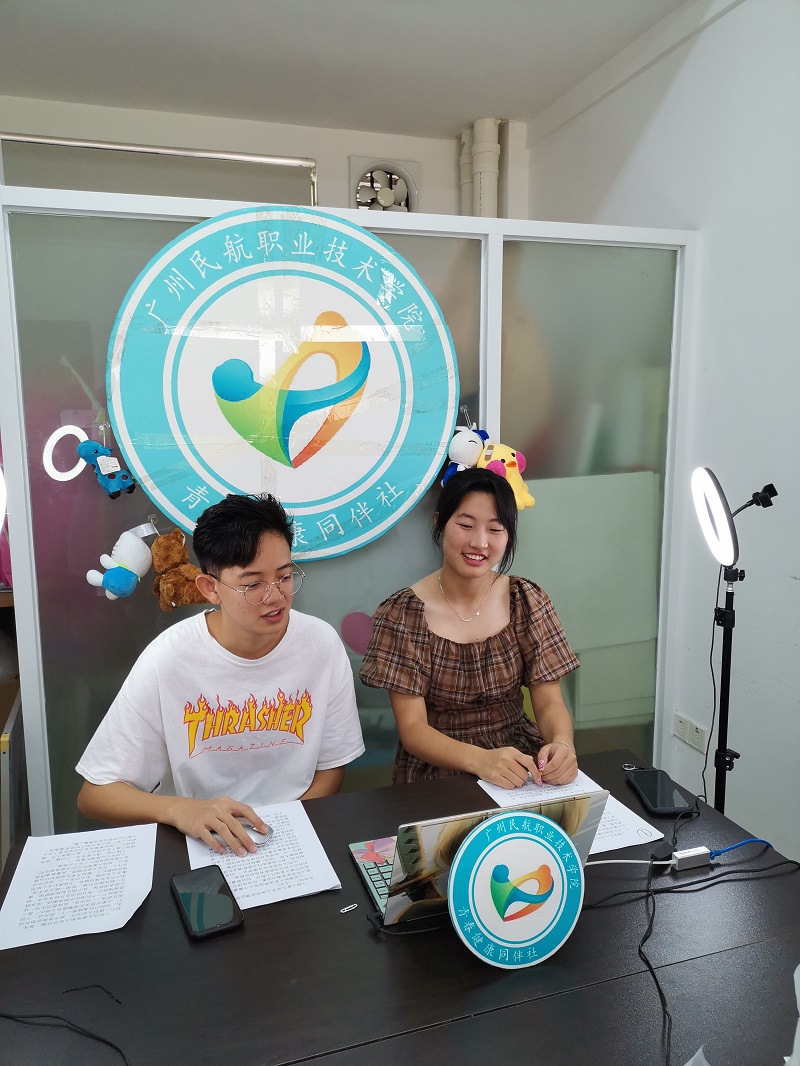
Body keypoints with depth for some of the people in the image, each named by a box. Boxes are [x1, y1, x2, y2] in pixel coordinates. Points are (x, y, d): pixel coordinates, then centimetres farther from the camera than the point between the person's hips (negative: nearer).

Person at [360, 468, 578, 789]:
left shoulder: (527, 601, 0)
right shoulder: (402, 614, -10)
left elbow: (548, 702, -2)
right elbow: (412, 728, -12)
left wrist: (561, 742, -25)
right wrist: (480, 760, -30)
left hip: (521, 760, 3)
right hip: (436, 769, -3)